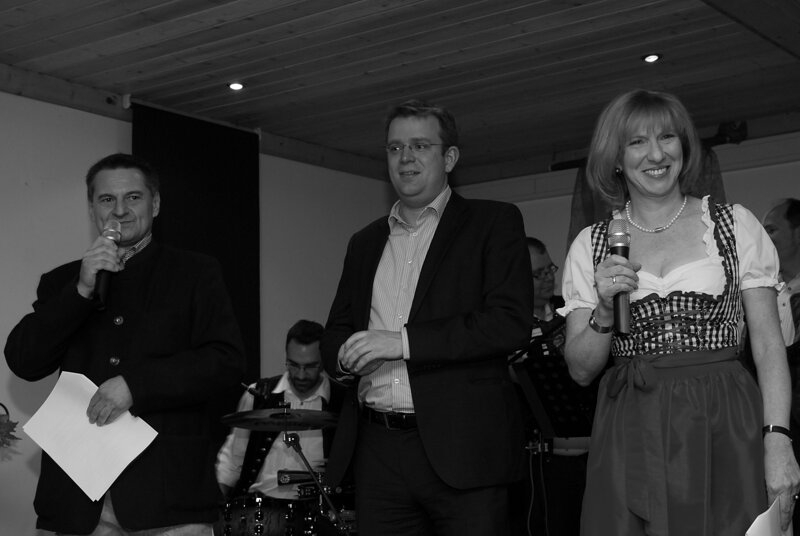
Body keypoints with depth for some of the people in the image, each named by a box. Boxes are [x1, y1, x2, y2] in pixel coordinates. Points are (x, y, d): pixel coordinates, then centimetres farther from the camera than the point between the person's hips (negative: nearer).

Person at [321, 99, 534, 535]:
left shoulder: (493, 223, 2)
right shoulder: (365, 242, 18)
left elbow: (511, 322, -10)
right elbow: (335, 333, 21)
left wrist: (403, 341, -15)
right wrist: (345, 353, -4)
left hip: (461, 448, -4)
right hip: (377, 450, 4)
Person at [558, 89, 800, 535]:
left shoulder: (737, 225, 4)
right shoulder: (590, 246, 6)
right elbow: (581, 370, 6)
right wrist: (604, 310, -12)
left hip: (725, 431, -1)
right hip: (631, 439, 1)